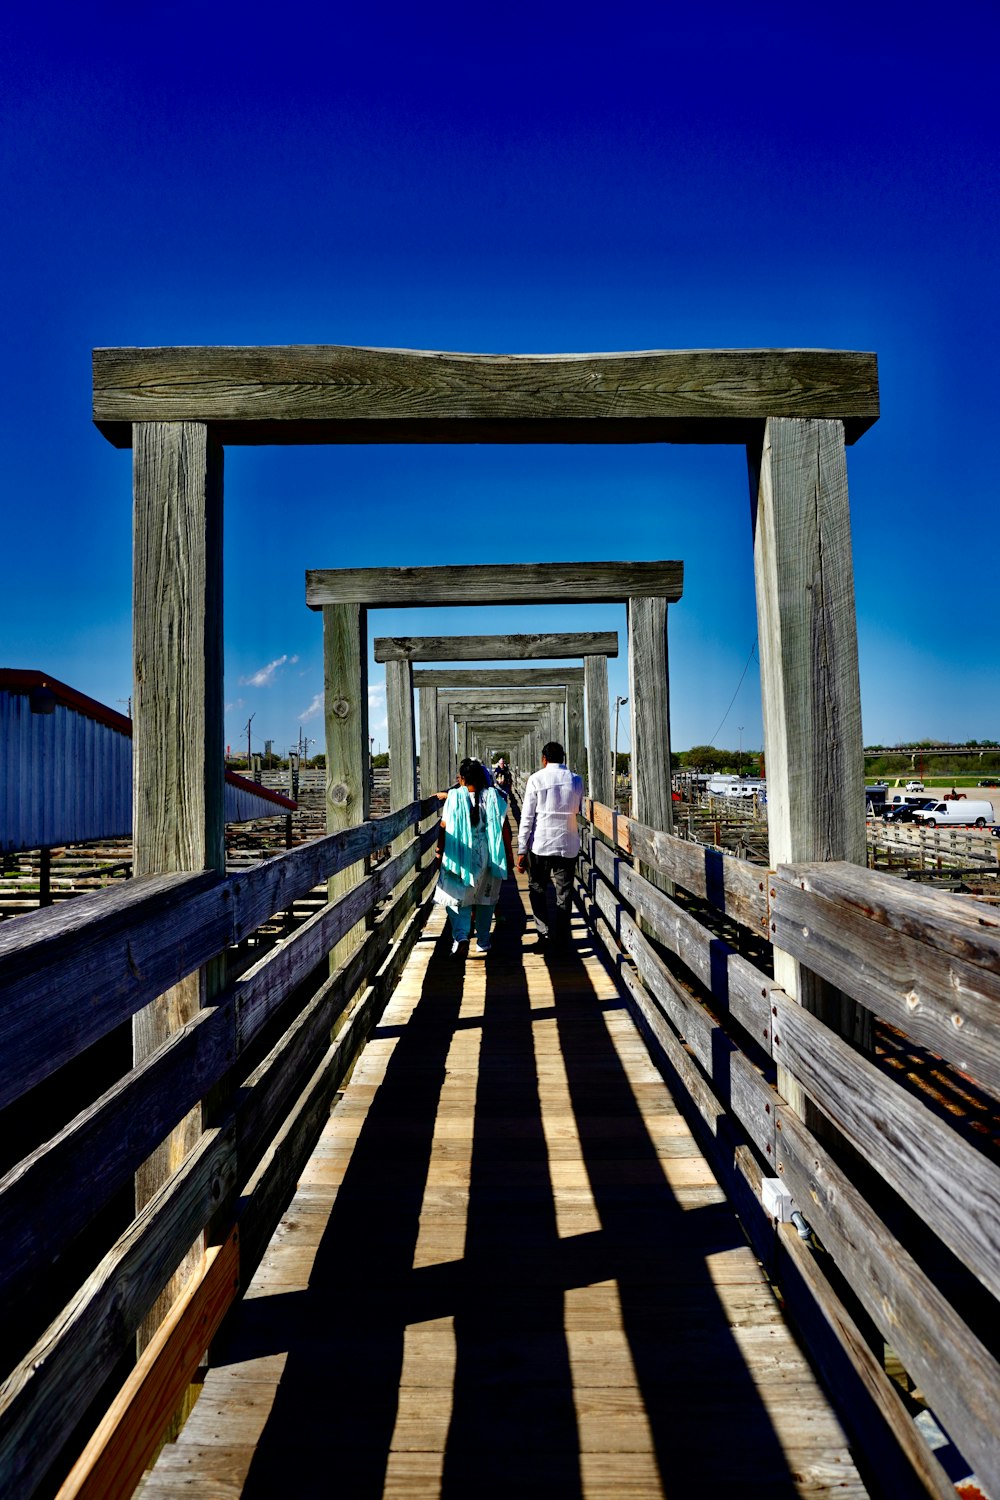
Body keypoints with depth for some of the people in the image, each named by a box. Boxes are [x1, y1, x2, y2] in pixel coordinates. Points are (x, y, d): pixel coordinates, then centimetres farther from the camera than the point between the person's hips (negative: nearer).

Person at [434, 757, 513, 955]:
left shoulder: (454, 797, -7)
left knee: (457, 897, 10)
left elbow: (444, 827, -6)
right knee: (486, 899, 16)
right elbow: (504, 828, -3)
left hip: (460, 857, -2)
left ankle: (460, 934, -11)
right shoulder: (493, 797, -3)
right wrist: (509, 854, 5)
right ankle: (483, 942, 21)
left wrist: (440, 853, 4)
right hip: (488, 857, 2)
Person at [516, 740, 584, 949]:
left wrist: (521, 850, -3)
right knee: (564, 894, 11)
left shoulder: (536, 779, -5)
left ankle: (544, 932, 7)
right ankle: (560, 939, 15)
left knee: (537, 889, 16)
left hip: (541, 845, -2)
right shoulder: (576, 780, 1)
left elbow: (527, 817, -7)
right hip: (568, 844, 2)